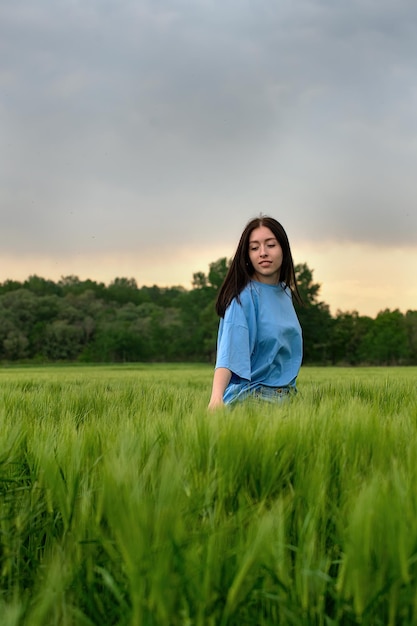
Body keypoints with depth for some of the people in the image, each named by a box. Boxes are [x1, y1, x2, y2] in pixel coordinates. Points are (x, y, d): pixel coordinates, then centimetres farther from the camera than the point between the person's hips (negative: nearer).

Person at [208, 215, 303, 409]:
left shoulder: (285, 293, 8)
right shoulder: (245, 297, -14)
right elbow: (229, 351, -27)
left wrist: (290, 391, 4)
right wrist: (216, 397, -41)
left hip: (286, 396, 7)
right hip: (250, 396, -7)